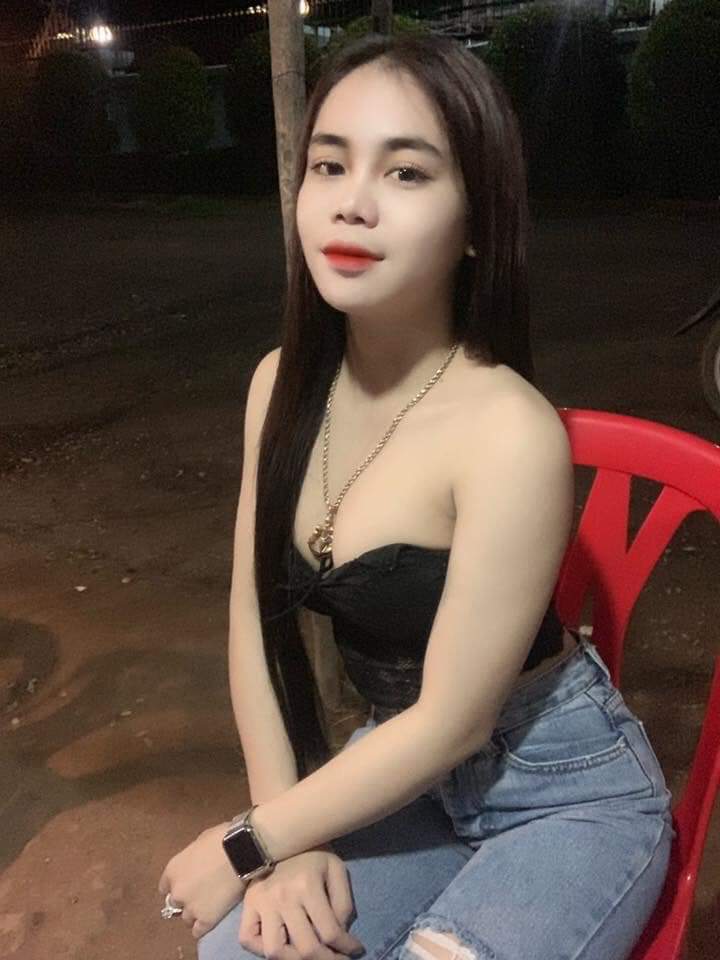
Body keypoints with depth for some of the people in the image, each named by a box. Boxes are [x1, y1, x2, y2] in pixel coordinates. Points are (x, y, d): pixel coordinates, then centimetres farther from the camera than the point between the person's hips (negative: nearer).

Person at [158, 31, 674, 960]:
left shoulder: (508, 431, -28)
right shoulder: (282, 384, -9)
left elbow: (454, 719, -22)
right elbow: (256, 620, -3)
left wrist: (245, 844, -12)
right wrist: (286, 837, -10)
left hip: (564, 793, -4)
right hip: (405, 762, 5)